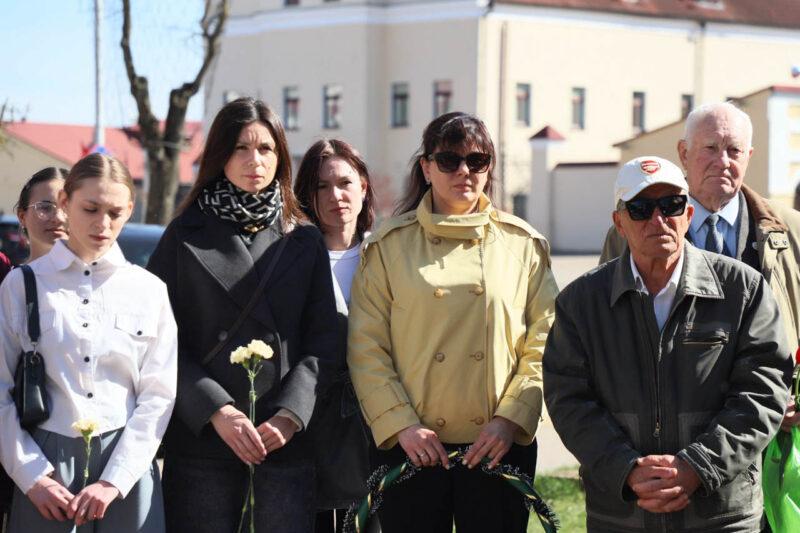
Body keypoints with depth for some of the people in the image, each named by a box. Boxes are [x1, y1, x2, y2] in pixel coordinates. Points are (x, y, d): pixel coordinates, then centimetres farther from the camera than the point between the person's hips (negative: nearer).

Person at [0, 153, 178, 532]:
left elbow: (158, 394, 2)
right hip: (45, 466, -1)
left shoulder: (149, 290, 5)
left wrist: (114, 480, -7)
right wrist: (31, 476, -6)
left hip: (127, 465, 1)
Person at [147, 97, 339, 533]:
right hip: (200, 439, -1)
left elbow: (322, 344, 6)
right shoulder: (185, 236, 7)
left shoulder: (305, 241, 12)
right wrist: (217, 412, -12)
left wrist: (290, 414, -10)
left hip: (286, 441, 1)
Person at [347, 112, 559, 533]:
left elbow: (543, 344, 3)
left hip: (500, 448, 1)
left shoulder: (523, 244, 7)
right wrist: (401, 424, -10)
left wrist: (511, 419, -8)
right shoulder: (389, 245, 4)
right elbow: (366, 350, 0)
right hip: (410, 448, -1)